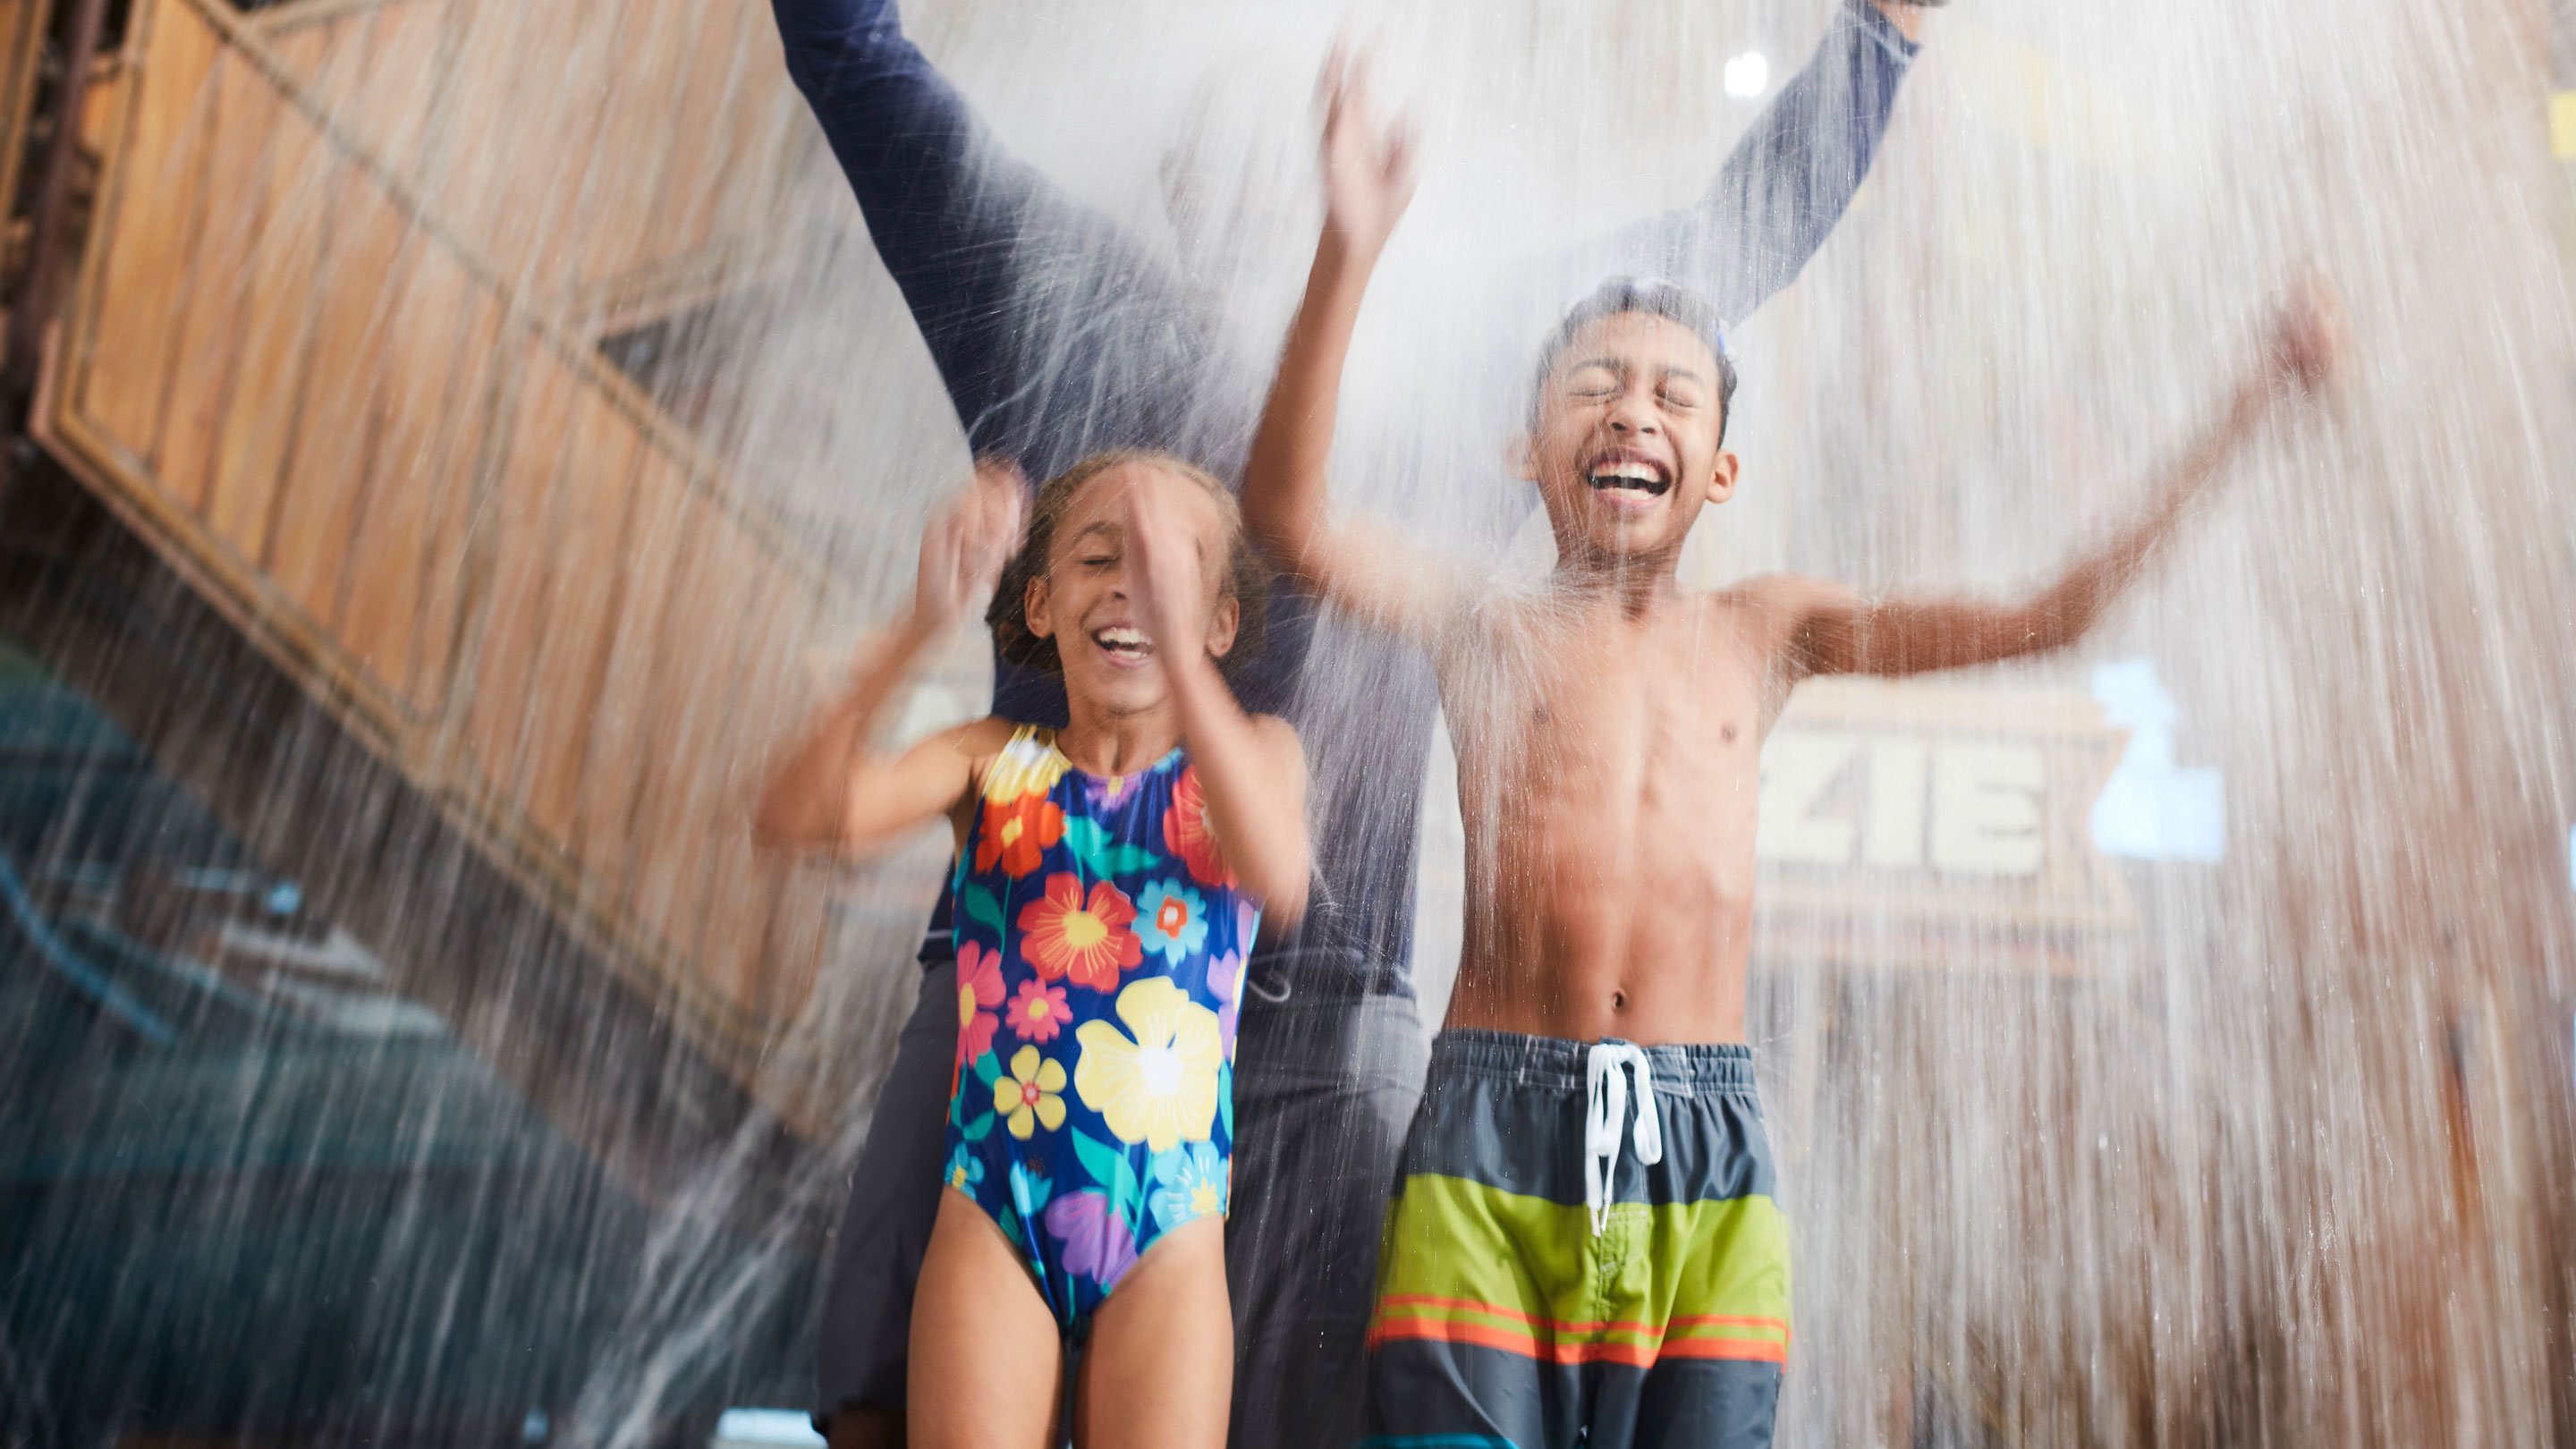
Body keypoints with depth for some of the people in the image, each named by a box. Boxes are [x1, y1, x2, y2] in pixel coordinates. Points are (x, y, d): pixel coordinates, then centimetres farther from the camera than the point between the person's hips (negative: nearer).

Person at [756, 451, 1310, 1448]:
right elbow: (797, 817, -12)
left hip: (1168, 1248, 0)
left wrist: (1177, 643, -31)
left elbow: (1279, 878, -20)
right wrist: (922, 627, -27)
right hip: (991, 1226, 1)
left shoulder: (1248, 753, 5)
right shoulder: (995, 762, 6)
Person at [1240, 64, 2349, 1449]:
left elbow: (2040, 618, 12)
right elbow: (1289, 515, -12)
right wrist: (1346, 256, -23)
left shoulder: (1762, 631, 13)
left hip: (1703, 1140, 3)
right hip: (1492, 1134, -2)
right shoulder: (1489, 626, 5)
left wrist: (2247, 407, 8)